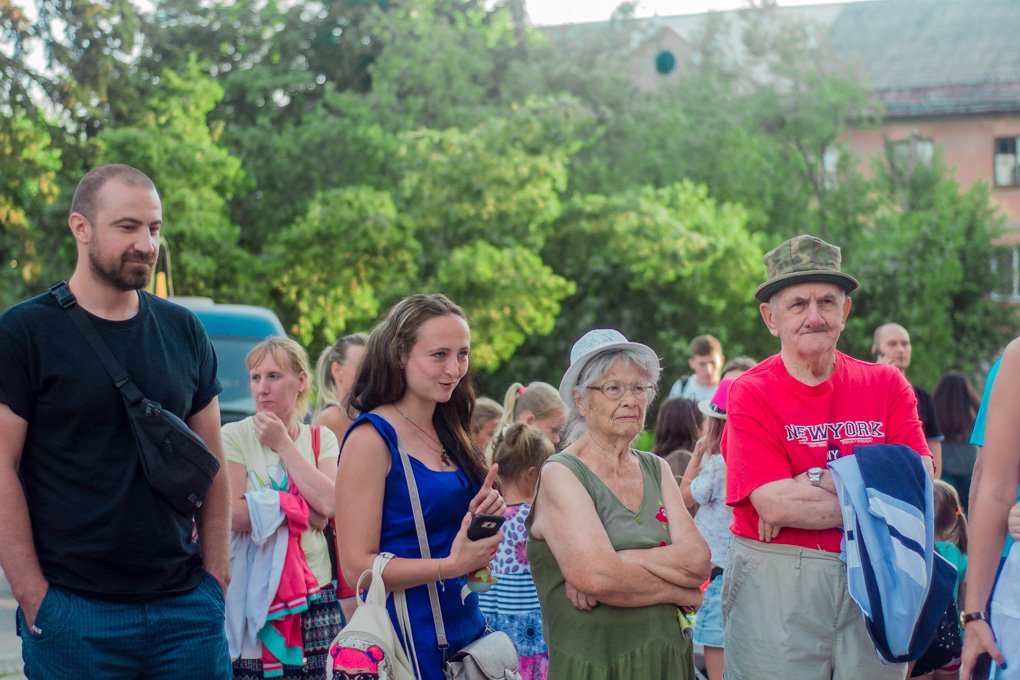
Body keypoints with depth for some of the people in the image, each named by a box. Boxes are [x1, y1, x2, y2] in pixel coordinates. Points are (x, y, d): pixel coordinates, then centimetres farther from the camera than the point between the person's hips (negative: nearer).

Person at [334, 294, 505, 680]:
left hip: (464, 626, 7)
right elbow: (357, 566, -16)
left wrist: (482, 517, -3)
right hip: (407, 635, -7)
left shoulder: (450, 435, 11)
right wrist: (452, 565, -23)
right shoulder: (371, 438, -11)